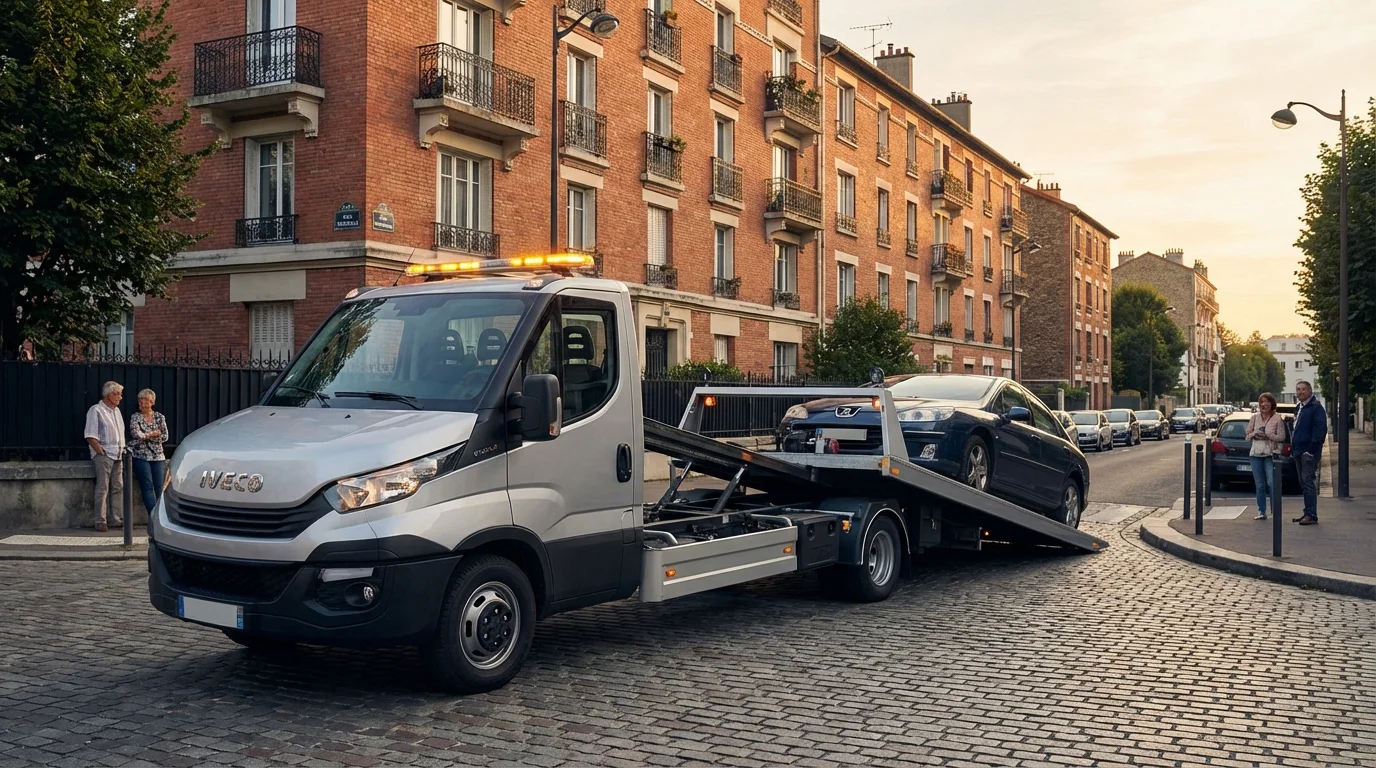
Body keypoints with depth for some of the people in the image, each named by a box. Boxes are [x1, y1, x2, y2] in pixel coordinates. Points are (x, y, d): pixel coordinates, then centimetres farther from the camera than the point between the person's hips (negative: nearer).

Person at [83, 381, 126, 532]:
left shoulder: (116, 411, 17)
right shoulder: (96, 411, -7)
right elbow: (90, 437, -12)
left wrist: (122, 451, 12)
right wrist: (101, 452, -15)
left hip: (117, 456, 8)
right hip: (104, 455, -8)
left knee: (118, 488, 8)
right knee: (102, 488, -7)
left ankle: (117, 518, 13)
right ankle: (100, 522, -4)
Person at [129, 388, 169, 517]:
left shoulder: (159, 417, 11)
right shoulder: (135, 417, 4)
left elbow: (165, 437, 5)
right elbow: (136, 434, -12)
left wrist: (146, 436, -1)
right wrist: (153, 434, -5)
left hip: (157, 456, 3)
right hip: (141, 456, -3)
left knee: (159, 487, -2)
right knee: (148, 486, -9)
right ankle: (154, 515, -12)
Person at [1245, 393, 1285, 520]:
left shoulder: (1278, 418, -1)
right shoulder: (1254, 417, 10)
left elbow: (1281, 437, -5)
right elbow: (1248, 434, 9)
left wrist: (1266, 434, -14)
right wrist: (1256, 434, -11)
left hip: (1271, 454, -3)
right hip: (1256, 454, 3)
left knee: (1271, 483, -13)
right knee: (1260, 485, 6)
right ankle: (1261, 511, 11)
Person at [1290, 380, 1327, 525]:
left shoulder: (1316, 407, -10)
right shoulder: (1299, 408, 19)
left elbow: (1320, 430, -18)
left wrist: (1311, 450, -22)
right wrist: (1293, 448, 18)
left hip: (1309, 453, -10)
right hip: (1299, 451, 10)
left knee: (1308, 481, -11)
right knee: (1303, 483, 12)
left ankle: (1311, 515, -10)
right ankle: (1308, 512, 19)